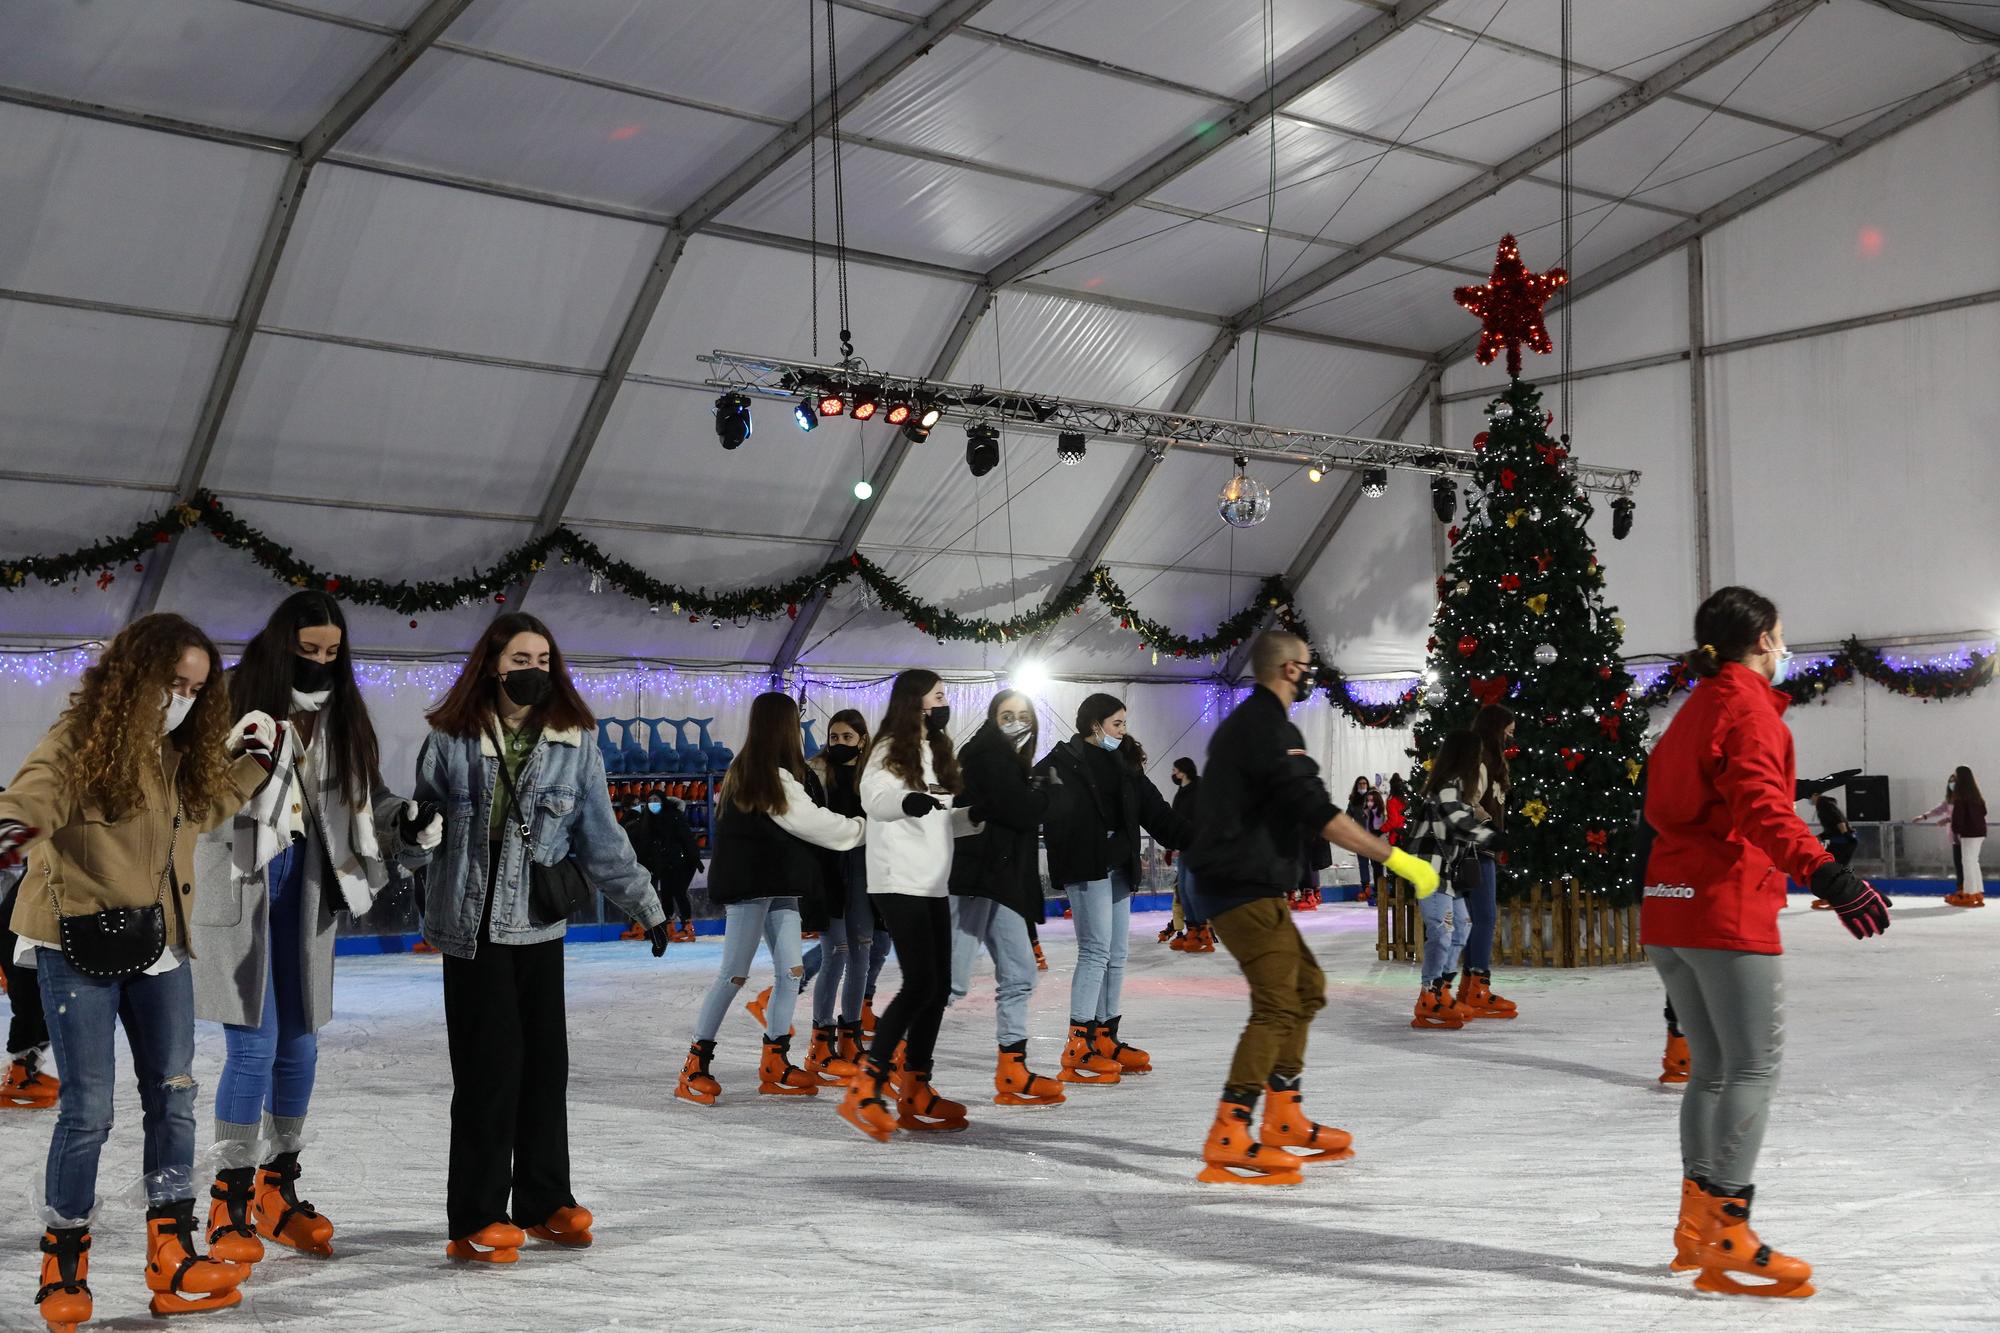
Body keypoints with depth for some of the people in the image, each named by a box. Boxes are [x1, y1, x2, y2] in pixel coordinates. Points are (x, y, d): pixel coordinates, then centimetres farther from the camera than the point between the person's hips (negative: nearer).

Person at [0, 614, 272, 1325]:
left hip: (159, 946, 7)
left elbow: (203, 807, 27)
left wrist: (249, 761, 16)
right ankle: (63, 1267, 14)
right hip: (80, 945, -7)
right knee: (88, 1108, -3)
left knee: (173, 1098, 6)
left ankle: (173, 1260, 13)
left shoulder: (180, 752, 10)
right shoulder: (83, 738, -11)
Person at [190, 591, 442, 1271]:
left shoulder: (340, 712, 6)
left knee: (299, 1045, 12)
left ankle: (279, 1190, 27)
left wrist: (409, 820, -7)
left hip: (305, 882, 5)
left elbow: (363, 795, 12)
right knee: (253, 1046, -6)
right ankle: (231, 1201, 9)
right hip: (238, 881, -5)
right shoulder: (237, 700, -11)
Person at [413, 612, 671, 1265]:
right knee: (488, 1069, -3)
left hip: (541, 927, 3)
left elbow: (601, 836, 11)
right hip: (473, 926, -3)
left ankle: (544, 1203, 23)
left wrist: (644, 902, 11)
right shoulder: (452, 739, 0)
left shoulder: (574, 742, 5)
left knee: (546, 1064, 9)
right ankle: (476, 1219, 7)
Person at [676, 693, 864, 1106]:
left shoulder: (746, 769, 13)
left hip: (778, 884, 10)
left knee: (791, 970, 8)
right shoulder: (771, 774, -17)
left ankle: (775, 1064, 14)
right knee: (734, 974, -6)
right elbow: (809, 822, -14)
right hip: (751, 882, -10)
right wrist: (863, 828, -3)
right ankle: (695, 1066, 0)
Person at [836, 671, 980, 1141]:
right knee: (920, 982, -18)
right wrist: (907, 799, -48)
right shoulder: (891, 750, -8)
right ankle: (865, 1090, -15)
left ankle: (915, 1095, 16)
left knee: (938, 988, 8)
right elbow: (874, 798, -28)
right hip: (898, 883, -9)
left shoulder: (936, 752, 19)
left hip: (933, 885, 9)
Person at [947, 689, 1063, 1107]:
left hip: (1003, 881, 10)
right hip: (977, 877, -10)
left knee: (1019, 975, 9)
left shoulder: (1008, 760, 20)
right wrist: (1045, 792, -1)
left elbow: (1025, 820, 14)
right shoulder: (989, 752, -7)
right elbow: (1019, 810, -17)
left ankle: (1012, 1073, 12)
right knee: (952, 979, -10)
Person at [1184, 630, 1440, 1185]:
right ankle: (1227, 1141, -18)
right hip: (1245, 888, -11)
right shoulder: (1271, 729, -16)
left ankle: (1284, 1121, 20)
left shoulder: (1243, 723, 18)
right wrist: (1397, 859, -22)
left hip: (1242, 883, 11)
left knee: (1306, 987, 16)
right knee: (1277, 1006, -15)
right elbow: (1320, 815, -23)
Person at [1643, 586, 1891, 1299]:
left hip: (1669, 908, 9)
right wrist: (1826, 872, -37)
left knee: (1712, 1066, 13)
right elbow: (1761, 803, -25)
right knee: (1754, 1064, -7)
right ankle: (1725, 1236, -11)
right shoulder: (1748, 705, -8)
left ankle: (1697, 1225, 15)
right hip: (1727, 909, -9)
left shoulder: (1694, 709, 19)